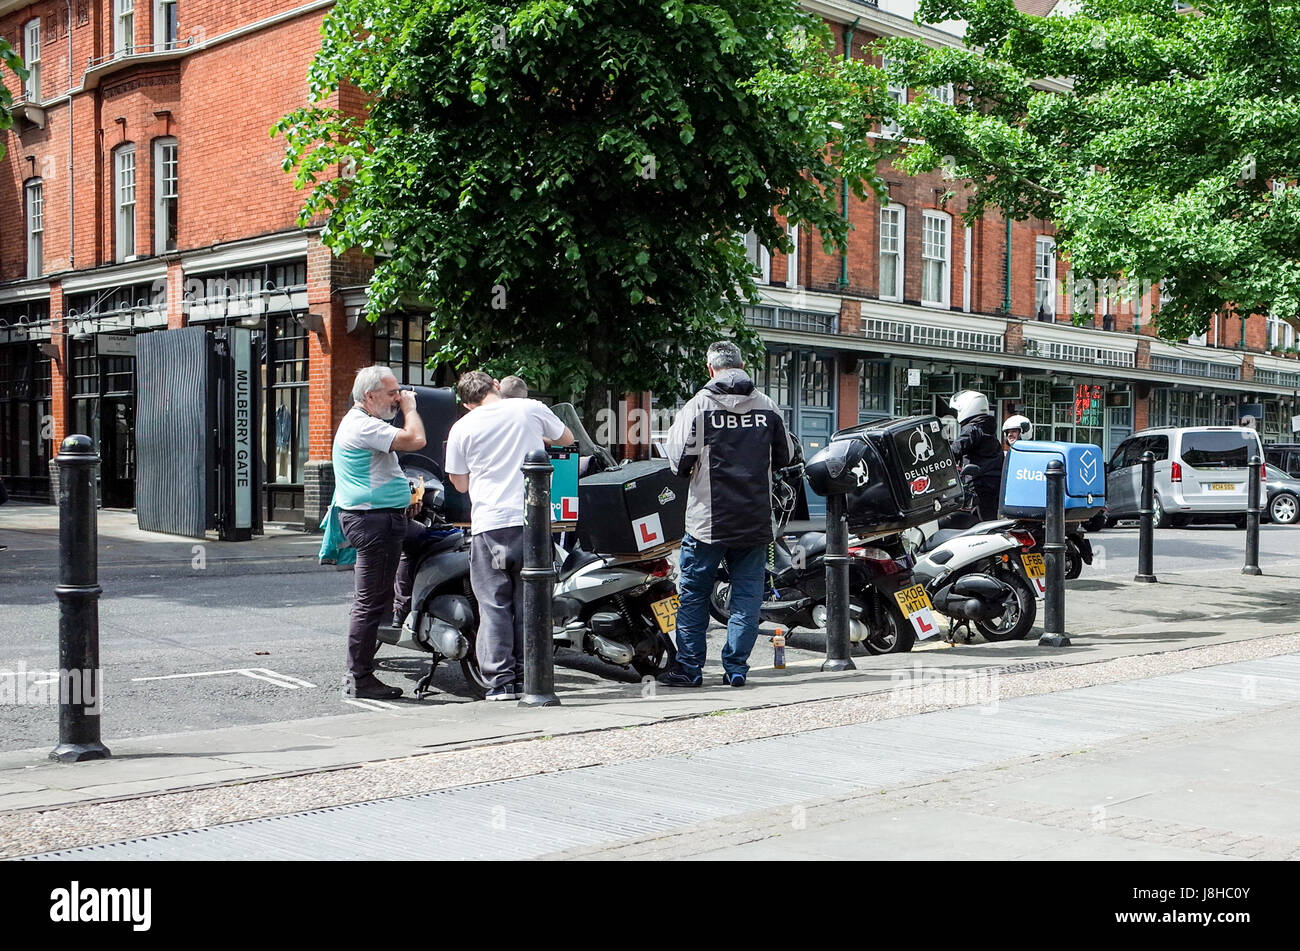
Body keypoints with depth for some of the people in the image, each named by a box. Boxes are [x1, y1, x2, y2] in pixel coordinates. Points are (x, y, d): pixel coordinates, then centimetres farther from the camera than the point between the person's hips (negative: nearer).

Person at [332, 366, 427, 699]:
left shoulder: (358, 422, 20)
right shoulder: (364, 425, -16)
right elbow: (415, 440, -25)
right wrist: (410, 407, -10)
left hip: (377, 518, 11)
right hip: (374, 520, -11)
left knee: (372, 602, 15)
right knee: (371, 603, -7)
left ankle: (358, 674, 21)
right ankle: (360, 678, -2)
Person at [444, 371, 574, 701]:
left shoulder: (462, 429, 2)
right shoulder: (531, 409, 4)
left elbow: (460, 484, 11)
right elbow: (567, 438, 22)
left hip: (490, 525, -1)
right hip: (533, 519, 2)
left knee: (494, 604, 3)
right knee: (528, 602, 8)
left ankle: (500, 681, 0)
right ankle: (526, 677, 11)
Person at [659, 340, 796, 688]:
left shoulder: (699, 405, -8)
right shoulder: (767, 407, 4)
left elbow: (679, 457, -11)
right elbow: (786, 457, 13)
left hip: (708, 519, -3)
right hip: (755, 522, 3)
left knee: (694, 593, 7)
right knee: (747, 594, 8)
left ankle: (689, 667, 9)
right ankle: (736, 668, 9)